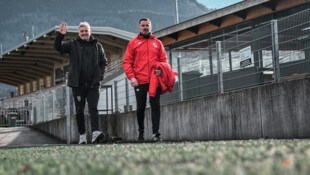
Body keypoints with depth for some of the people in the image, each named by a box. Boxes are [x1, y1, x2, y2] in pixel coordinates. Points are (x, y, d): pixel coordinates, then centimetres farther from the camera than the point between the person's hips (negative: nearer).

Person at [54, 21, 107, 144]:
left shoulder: (97, 46, 11)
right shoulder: (73, 45, 6)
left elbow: (103, 62, 17)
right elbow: (58, 47, -5)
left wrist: (100, 75, 4)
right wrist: (60, 35, -21)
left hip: (93, 84, 0)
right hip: (78, 84, 0)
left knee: (93, 108, -11)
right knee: (79, 110, 6)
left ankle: (95, 132, -22)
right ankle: (82, 135, 13)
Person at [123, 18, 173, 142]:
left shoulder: (157, 43, 13)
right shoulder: (133, 43, 8)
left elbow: (163, 60, 14)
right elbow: (127, 62, 3)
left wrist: (161, 69, -8)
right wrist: (131, 77, -9)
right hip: (140, 81, -1)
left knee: (155, 106, -4)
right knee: (140, 107, 5)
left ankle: (156, 133, -5)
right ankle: (141, 132, 19)